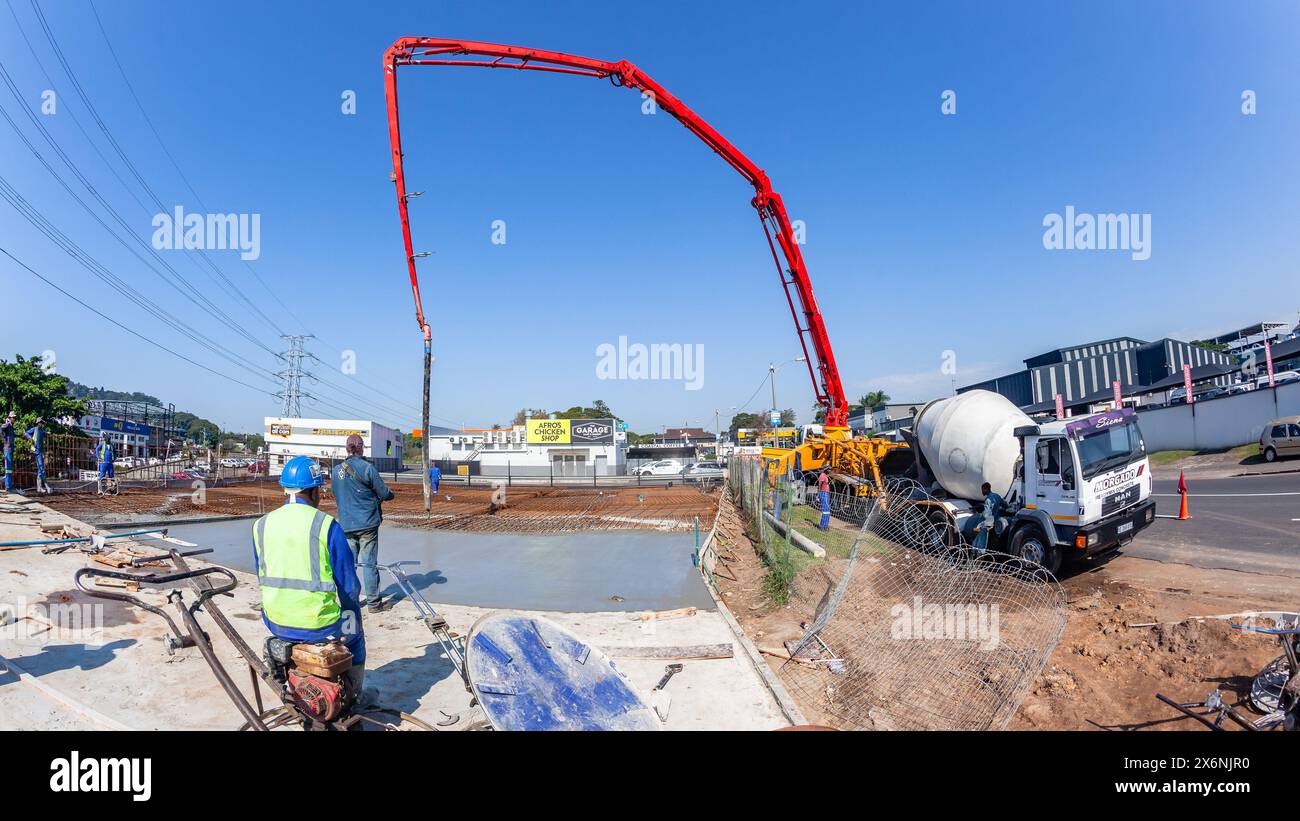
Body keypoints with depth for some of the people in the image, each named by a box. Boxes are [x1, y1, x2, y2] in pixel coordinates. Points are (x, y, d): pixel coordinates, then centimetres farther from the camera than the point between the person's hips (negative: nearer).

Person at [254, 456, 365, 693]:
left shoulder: (260, 526, 0)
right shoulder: (326, 525, -15)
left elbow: (262, 578, 11)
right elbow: (349, 586, -10)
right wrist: (352, 618, 8)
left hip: (275, 624, 5)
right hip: (318, 627, -4)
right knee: (354, 634, 27)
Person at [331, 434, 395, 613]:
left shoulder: (336, 470, 4)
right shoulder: (367, 468, -13)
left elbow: (337, 495, 16)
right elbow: (384, 494, -9)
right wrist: (390, 494, 13)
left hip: (345, 525, 5)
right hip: (367, 524, -5)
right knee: (369, 563, 1)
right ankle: (373, 603, 7)